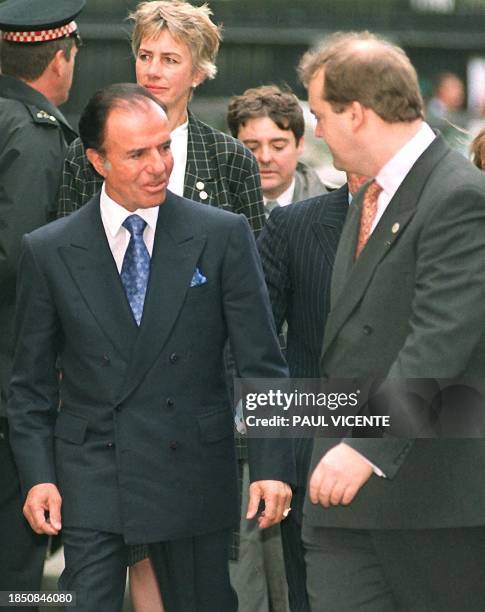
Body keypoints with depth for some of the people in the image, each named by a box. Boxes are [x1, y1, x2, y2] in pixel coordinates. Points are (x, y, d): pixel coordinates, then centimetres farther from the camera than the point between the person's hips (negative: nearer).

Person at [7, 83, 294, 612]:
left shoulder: (223, 237, -1)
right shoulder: (49, 251, 1)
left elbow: (261, 365, -1)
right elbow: (30, 382, 7)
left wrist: (272, 466, -9)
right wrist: (37, 476, -3)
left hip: (194, 480, 0)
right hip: (89, 483, 0)